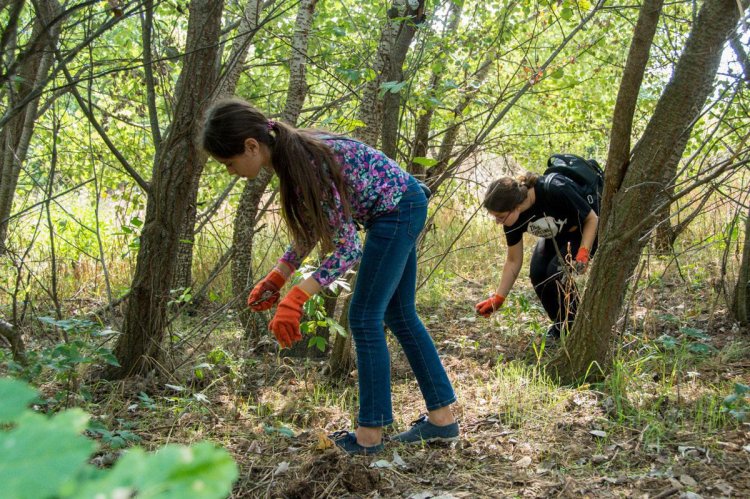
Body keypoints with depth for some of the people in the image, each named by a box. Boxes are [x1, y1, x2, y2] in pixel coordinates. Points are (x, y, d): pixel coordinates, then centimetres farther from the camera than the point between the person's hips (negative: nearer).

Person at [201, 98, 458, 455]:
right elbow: (313, 226, 9)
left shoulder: (307, 164, -29)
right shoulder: (290, 155, -2)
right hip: (400, 208, 10)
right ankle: (442, 418, 21)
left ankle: (370, 433, 2)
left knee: (364, 317, -5)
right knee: (399, 314, 13)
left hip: (397, 210, -10)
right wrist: (276, 277, 5)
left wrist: (297, 297, -30)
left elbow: (347, 248, -25)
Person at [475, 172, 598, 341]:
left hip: (586, 233, -5)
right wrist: (498, 299, -9)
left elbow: (592, 219, -23)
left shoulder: (555, 191, -38)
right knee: (537, 272, -17)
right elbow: (513, 261, -7)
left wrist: (583, 253, -35)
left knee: (557, 271, -24)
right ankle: (560, 324, 8)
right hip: (556, 236, 5)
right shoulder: (514, 217, -20)